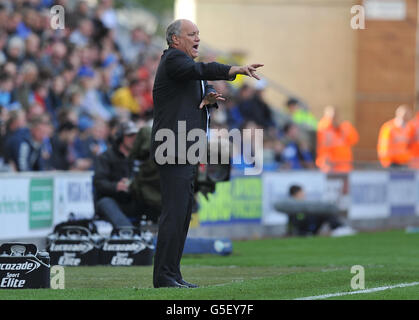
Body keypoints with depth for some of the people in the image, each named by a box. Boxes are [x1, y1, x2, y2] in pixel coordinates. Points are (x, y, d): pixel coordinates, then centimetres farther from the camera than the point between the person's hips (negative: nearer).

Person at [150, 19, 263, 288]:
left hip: (187, 152, 10)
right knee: (174, 212, -13)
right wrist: (237, 70, -36)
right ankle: (163, 275, -12)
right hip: (174, 151, -10)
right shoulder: (173, 59, -8)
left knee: (183, 214, 9)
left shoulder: (185, 62, 23)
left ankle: (172, 275, 11)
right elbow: (202, 70, -25)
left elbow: (205, 83, 20)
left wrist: (209, 97, -4)